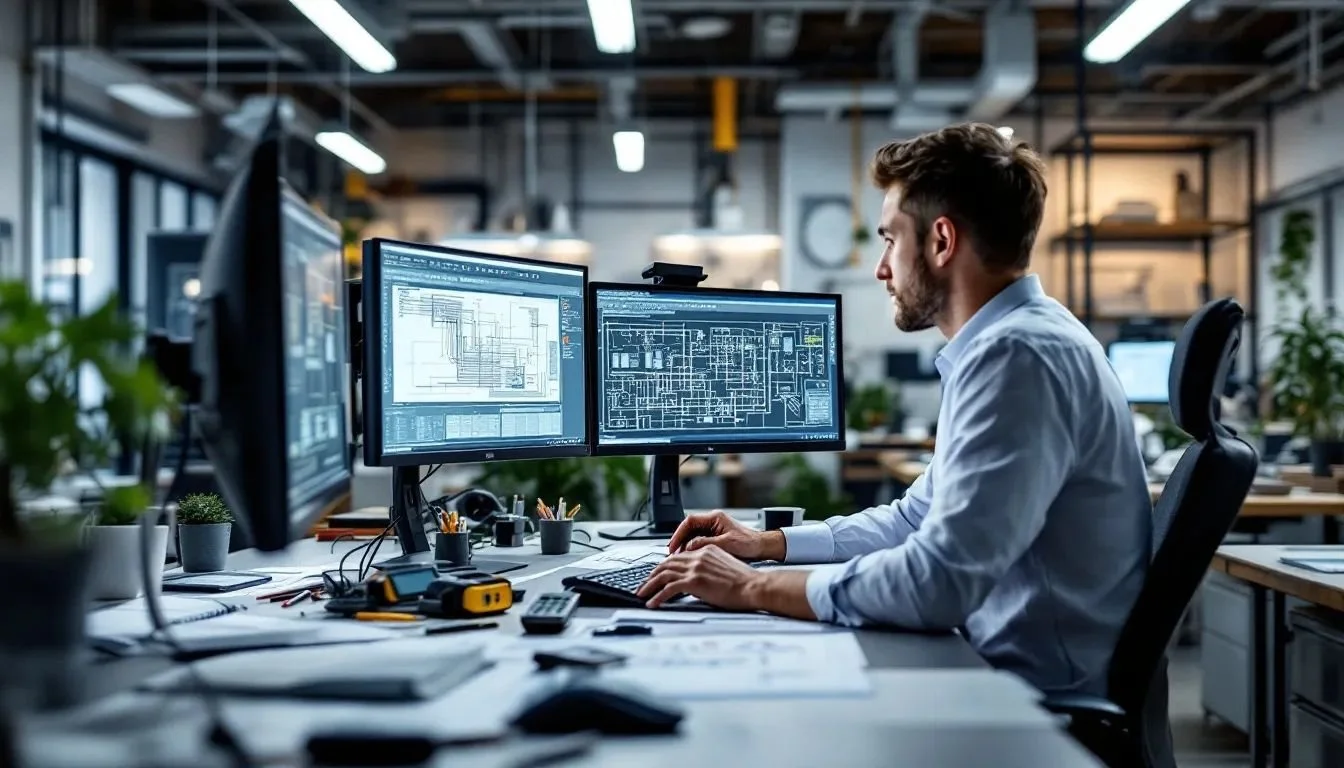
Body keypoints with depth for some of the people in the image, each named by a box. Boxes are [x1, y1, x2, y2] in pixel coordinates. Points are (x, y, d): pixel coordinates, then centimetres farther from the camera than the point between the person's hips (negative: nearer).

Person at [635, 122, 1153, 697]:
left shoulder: (1018, 355, -21)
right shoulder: (1008, 342, 14)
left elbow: (940, 582, -29)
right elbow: (919, 518, 24)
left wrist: (753, 588, -17)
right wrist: (768, 543, 17)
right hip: (1011, 671, 9)